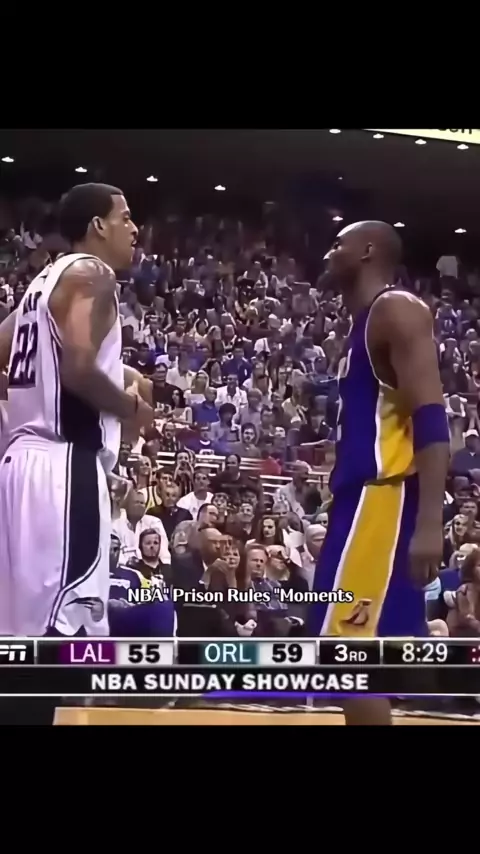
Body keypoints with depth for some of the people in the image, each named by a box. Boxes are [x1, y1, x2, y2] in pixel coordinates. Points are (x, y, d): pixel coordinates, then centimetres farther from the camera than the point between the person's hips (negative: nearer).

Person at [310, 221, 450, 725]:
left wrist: (429, 523, -27)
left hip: (386, 497, -10)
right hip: (363, 496, 10)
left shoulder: (397, 311, -7)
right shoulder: (363, 327, 23)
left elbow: (431, 419, -18)